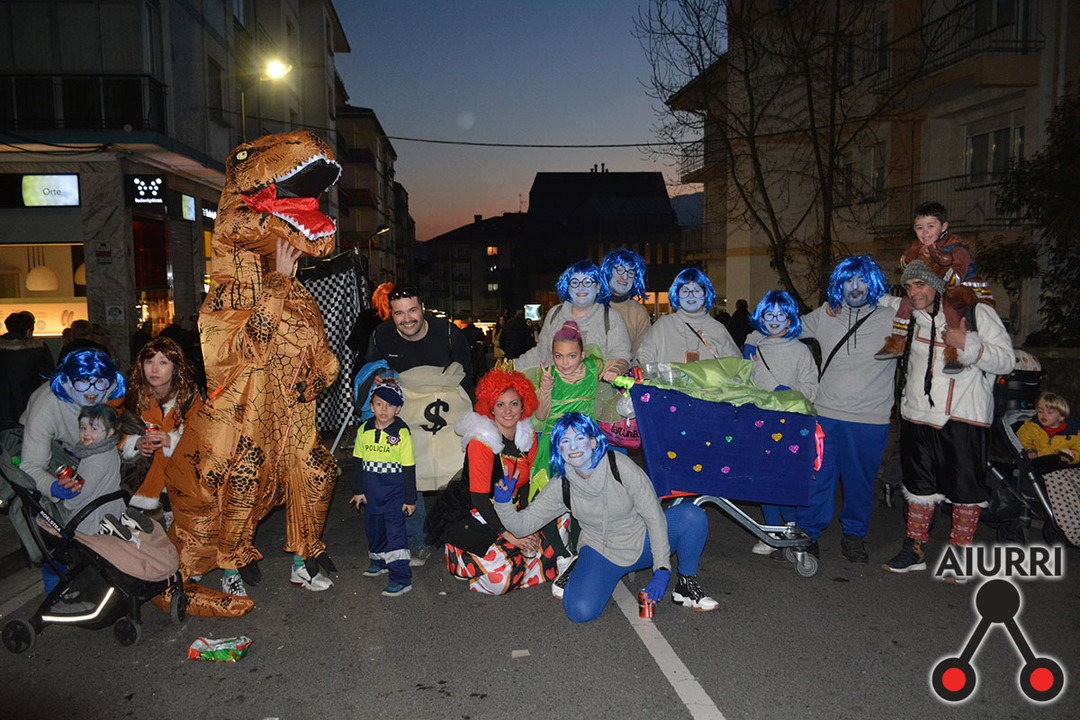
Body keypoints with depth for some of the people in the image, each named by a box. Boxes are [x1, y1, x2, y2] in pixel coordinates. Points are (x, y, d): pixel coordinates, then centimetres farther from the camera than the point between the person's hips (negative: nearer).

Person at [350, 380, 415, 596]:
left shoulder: (402, 433, -13)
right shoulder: (364, 430, 0)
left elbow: (409, 468, -9)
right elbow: (358, 461, 10)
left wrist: (410, 499, -7)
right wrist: (358, 490, 9)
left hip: (394, 491, -5)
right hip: (372, 490, 5)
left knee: (394, 530, -8)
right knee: (373, 526, 19)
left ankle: (401, 578, -3)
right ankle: (379, 561, 43)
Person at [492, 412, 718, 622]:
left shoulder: (620, 466, -20)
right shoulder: (561, 486, -11)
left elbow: (654, 516, -16)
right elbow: (522, 525, -7)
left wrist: (661, 569, -20)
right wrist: (503, 502, -27)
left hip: (642, 541, 0)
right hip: (601, 552, 1)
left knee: (692, 515, -25)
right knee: (580, 611, -26)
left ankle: (686, 586, -2)